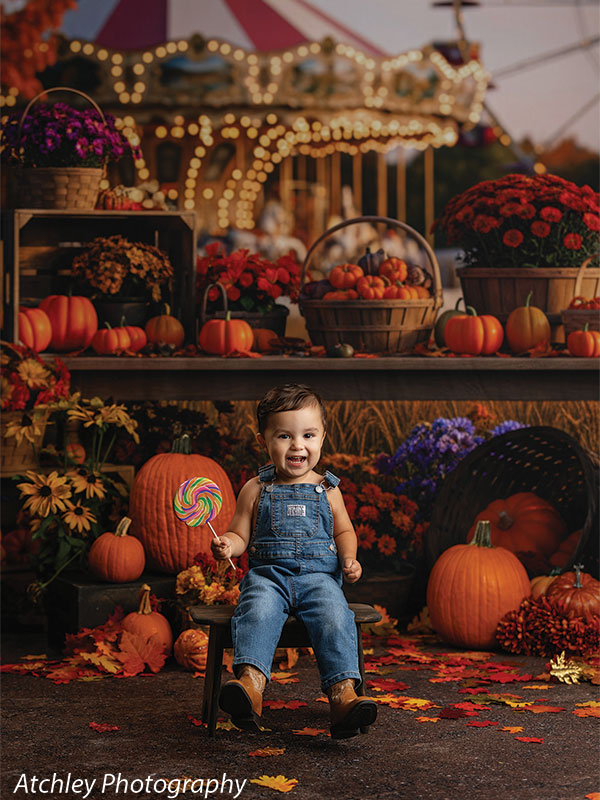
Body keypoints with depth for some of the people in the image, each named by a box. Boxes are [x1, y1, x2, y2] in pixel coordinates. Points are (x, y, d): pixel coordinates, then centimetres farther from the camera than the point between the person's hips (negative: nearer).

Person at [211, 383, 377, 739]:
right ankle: (252, 682, -51)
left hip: (319, 575, 1)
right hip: (268, 574, -1)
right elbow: (241, 534, 12)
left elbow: (343, 530, 23)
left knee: (335, 616, -29)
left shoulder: (327, 490, 13)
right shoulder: (256, 490, 10)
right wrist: (227, 544, -11)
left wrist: (349, 559, 3)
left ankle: (343, 693, -40)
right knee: (257, 611, -33)